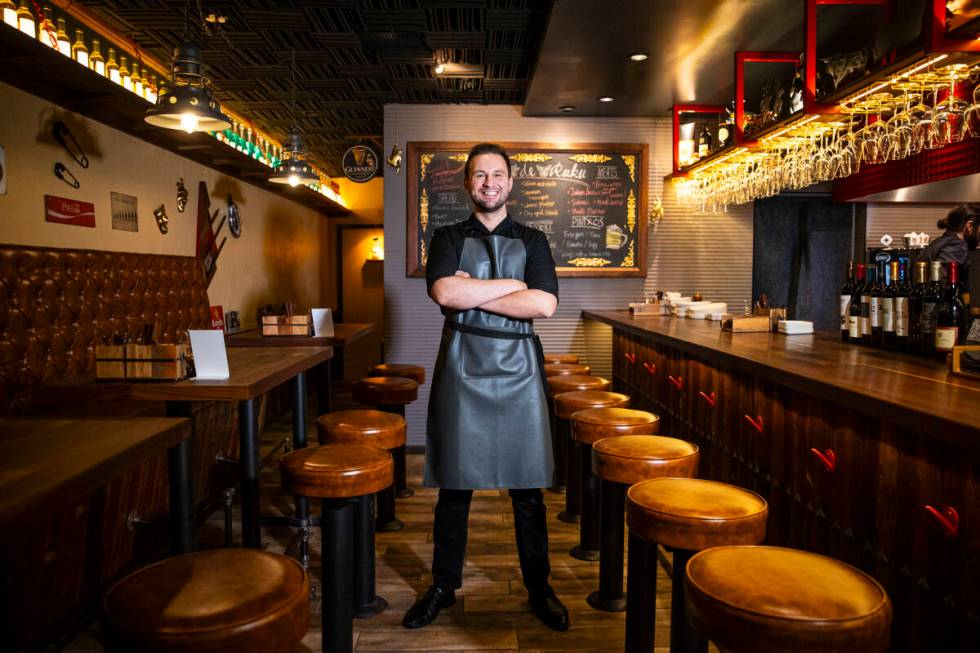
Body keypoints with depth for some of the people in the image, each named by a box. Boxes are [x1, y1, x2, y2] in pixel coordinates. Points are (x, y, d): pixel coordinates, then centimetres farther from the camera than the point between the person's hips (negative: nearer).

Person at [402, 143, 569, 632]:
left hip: (518, 370, 1)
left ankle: (539, 589, 23)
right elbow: (444, 292, -11)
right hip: (461, 368, 0)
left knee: (528, 489, 6)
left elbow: (544, 304, -7)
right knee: (454, 485, 7)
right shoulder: (448, 238, 9)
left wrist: (470, 293, -8)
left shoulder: (532, 241, 10)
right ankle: (443, 586, 25)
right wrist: (511, 284, -8)